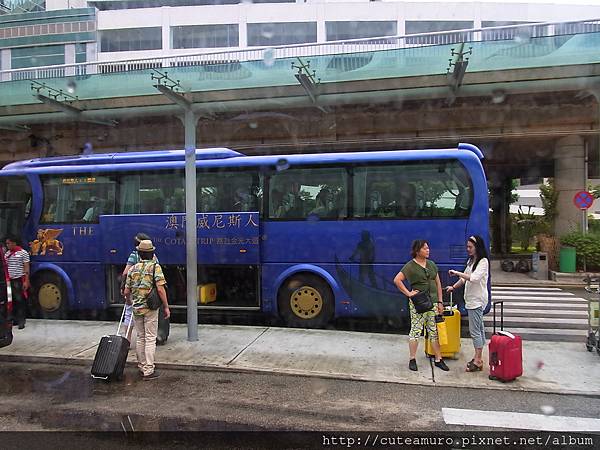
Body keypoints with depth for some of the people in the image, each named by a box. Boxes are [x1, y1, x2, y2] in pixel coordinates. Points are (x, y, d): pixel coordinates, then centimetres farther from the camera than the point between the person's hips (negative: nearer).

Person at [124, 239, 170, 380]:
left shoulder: (133, 269, 6)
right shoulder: (155, 267, -8)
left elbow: (127, 291, 10)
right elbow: (160, 289, -16)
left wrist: (129, 301, 31)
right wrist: (166, 307, -8)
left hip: (136, 308, 5)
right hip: (150, 308, -5)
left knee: (140, 338, 16)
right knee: (150, 339, -1)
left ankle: (142, 367, 25)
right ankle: (148, 371, -3)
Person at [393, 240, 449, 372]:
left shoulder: (432, 264, 11)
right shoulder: (410, 266, -7)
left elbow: (438, 283, 14)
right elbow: (397, 280, -11)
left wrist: (440, 302, 10)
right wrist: (408, 293, -12)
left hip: (433, 302, 6)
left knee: (434, 331, 9)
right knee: (416, 330, 0)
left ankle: (438, 359, 17)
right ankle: (412, 360, 10)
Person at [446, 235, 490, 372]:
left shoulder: (483, 261, -13)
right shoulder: (471, 260, 14)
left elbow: (474, 278, -25)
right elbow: (465, 278, 22)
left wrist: (457, 273, -23)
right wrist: (454, 286, 13)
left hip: (477, 300, -9)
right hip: (471, 299, 9)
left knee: (475, 330, -8)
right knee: (479, 329, 14)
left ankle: (478, 361, -2)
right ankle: (478, 357, 20)